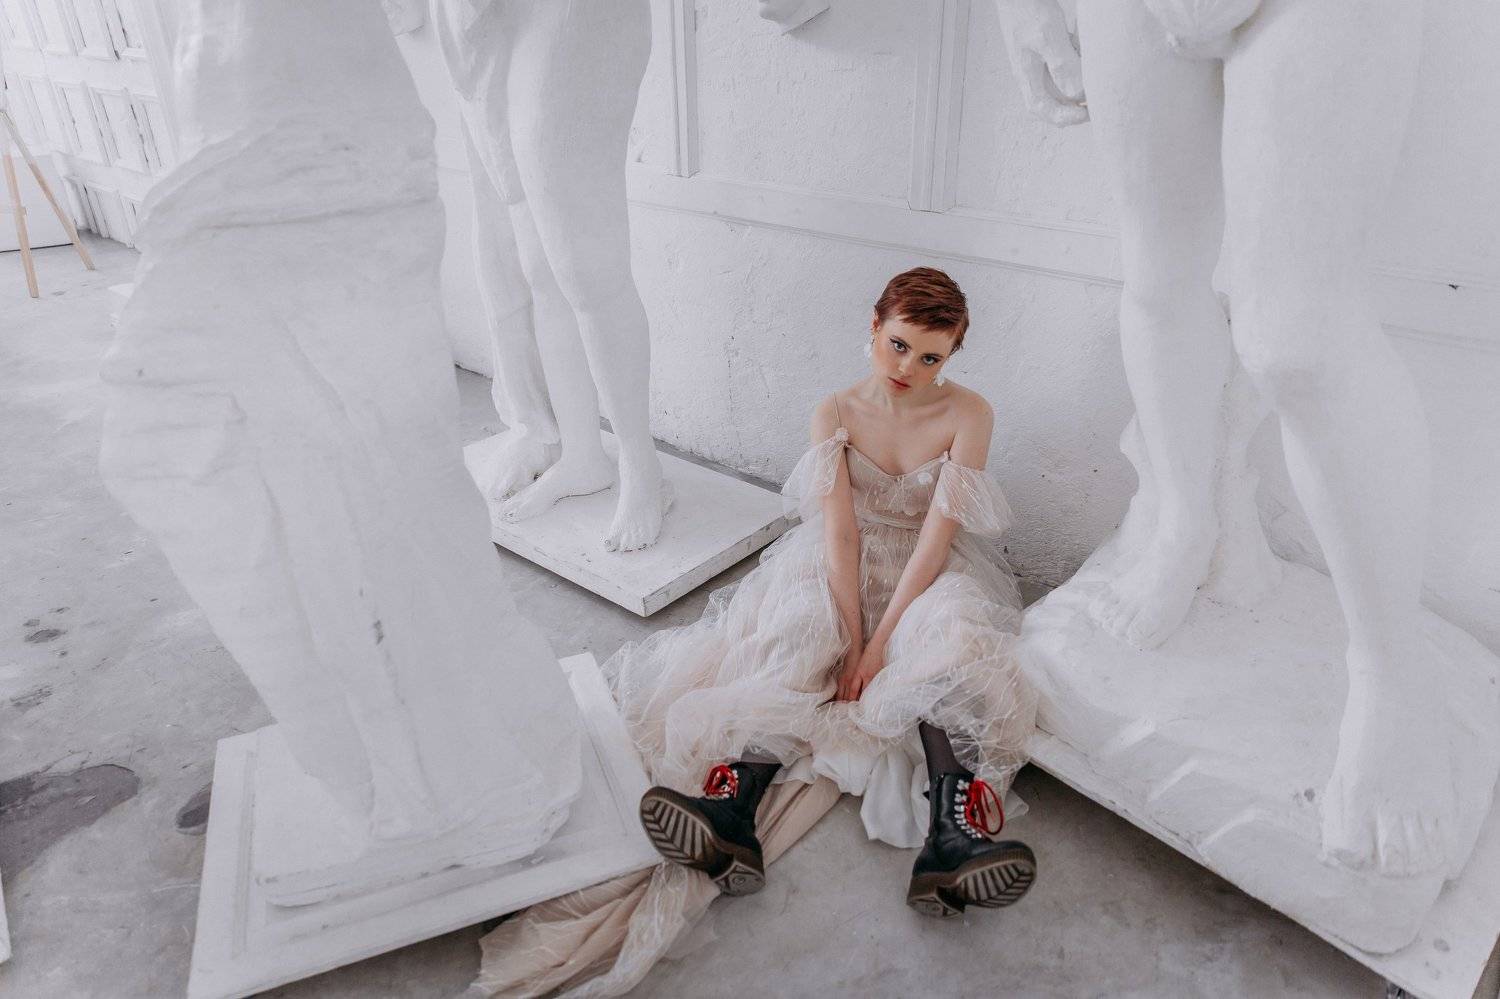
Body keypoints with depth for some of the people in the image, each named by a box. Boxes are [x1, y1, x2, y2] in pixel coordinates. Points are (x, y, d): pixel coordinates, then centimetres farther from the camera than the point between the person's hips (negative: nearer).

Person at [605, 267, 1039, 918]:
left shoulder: (968, 415, -7)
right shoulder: (836, 415, -3)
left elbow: (937, 532, -17)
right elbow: (839, 530, -14)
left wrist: (881, 639, -25)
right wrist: (852, 637, -26)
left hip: (933, 570, -1)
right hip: (843, 567, 1)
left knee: (952, 641, -35)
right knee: (790, 638, -30)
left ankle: (952, 835, -50)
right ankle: (730, 813, -49)